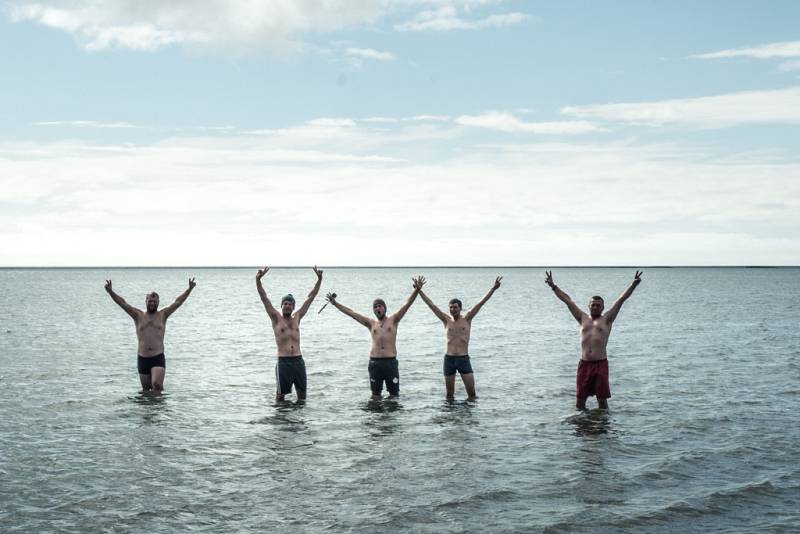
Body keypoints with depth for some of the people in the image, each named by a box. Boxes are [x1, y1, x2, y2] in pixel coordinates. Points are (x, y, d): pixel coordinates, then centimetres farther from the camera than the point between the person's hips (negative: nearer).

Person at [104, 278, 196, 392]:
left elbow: (178, 302, 3)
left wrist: (189, 289, -7)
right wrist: (111, 292, -11)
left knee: (156, 384, -21)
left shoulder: (163, 315, 8)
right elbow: (123, 303, 1)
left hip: (158, 358, -2)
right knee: (146, 389, 9)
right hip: (142, 359, 2)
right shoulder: (138, 315, 9)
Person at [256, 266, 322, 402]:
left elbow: (310, 297, 15)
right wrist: (258, 280, -15)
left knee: (302, 393, 7)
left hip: (298, 360, 4)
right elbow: (264, 298, -4)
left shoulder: (297, 317, 14)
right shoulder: (276, 318, 5)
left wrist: (319, 279, 12)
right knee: (281, 394, 1)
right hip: (283, 361, -4)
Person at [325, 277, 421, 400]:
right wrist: (335, 303, 10)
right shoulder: (371, 323, 13)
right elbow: (350, 312, 13)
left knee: (394, 394, 3)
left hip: (391, 362, -2)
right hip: (375, 362, 2)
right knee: (375, 395, 7)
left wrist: (416, 291, -17)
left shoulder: (393, 320, 8)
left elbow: (407, 304, -3)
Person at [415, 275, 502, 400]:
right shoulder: (446, 320, 6)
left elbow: (480, 303, -3)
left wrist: (493, 289, -10)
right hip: (449, 359, 1)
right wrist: (419, 290, -2)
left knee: (472, 393, -5)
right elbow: (431, 304, 3)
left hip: (464, 359, -1)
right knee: (449, 395, 8)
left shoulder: (467, 319, 3)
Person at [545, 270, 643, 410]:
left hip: (600, 363, -3)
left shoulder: (607, 319, 8)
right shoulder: (583, 318, 16)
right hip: (584, 363, 3)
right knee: (579, 399, 4)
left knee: (602, 399, -3)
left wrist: (633, 285, -8)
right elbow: (567, 300, 16)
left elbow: (621, 300, 0)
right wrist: (553, 286, 16)